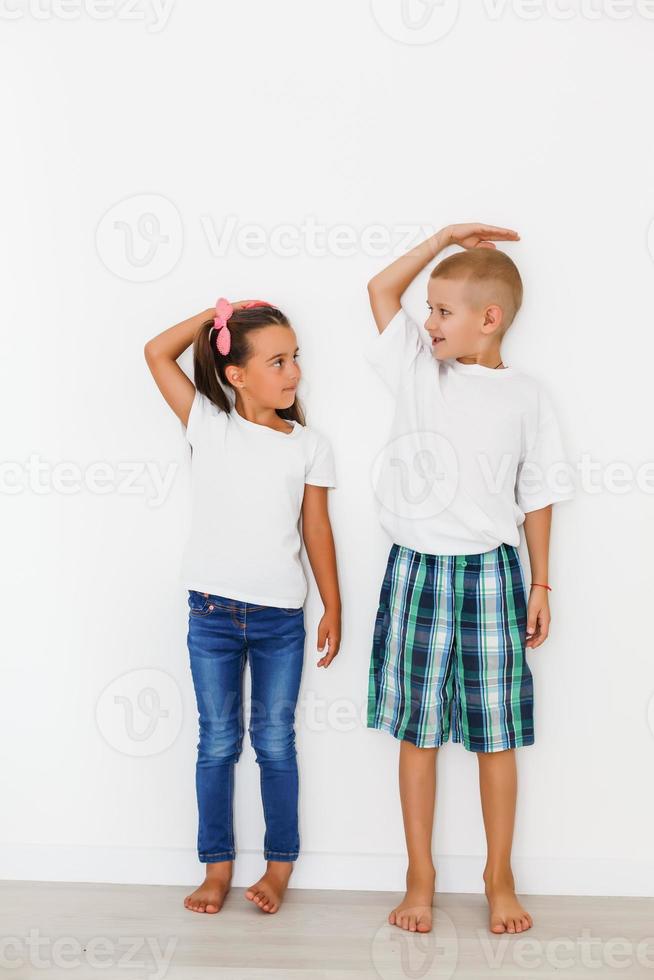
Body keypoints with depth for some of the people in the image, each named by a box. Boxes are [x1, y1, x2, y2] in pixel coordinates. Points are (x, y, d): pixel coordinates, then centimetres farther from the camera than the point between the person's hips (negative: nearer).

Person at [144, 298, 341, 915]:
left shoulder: (308, 444, 2)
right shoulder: (209, 425, 0)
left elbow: (317, 529, 5)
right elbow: (157, 354, -5)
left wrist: (332, 608, 4)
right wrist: (217, 312, -2)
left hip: (281, 616, 0)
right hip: (213, 611, 0)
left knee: (275, 742, 9)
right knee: (217, 742, 10)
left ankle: (280, 864, 23)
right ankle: (217, 865, 23)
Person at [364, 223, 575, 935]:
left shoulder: (525, 398, 0)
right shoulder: (419, 369, 5)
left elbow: (538, 497, 4)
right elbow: (381, 288, 7)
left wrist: (540, 585, 4)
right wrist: (445, 238, 6)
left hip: (490, 573, -1)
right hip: (417, 570, 2)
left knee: (496, 735, 7)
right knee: (416, 731, 7)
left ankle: (499, 877, 24)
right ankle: (420, 879, 21)